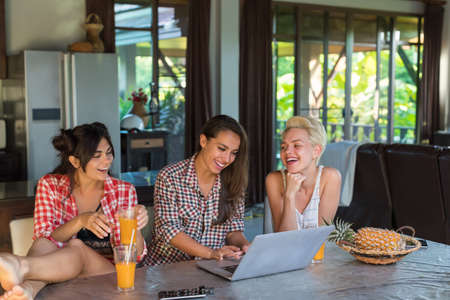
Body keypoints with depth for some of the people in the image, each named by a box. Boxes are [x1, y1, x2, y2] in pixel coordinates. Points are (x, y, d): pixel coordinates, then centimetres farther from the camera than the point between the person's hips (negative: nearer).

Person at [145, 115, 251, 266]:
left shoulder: (232, 183, 6)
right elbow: (168, 229, -13)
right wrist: (211, 253, -25)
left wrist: (244, 245, -16)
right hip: (168, 266, -4)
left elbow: (233, 228, 8)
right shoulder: (169, 177, -8)